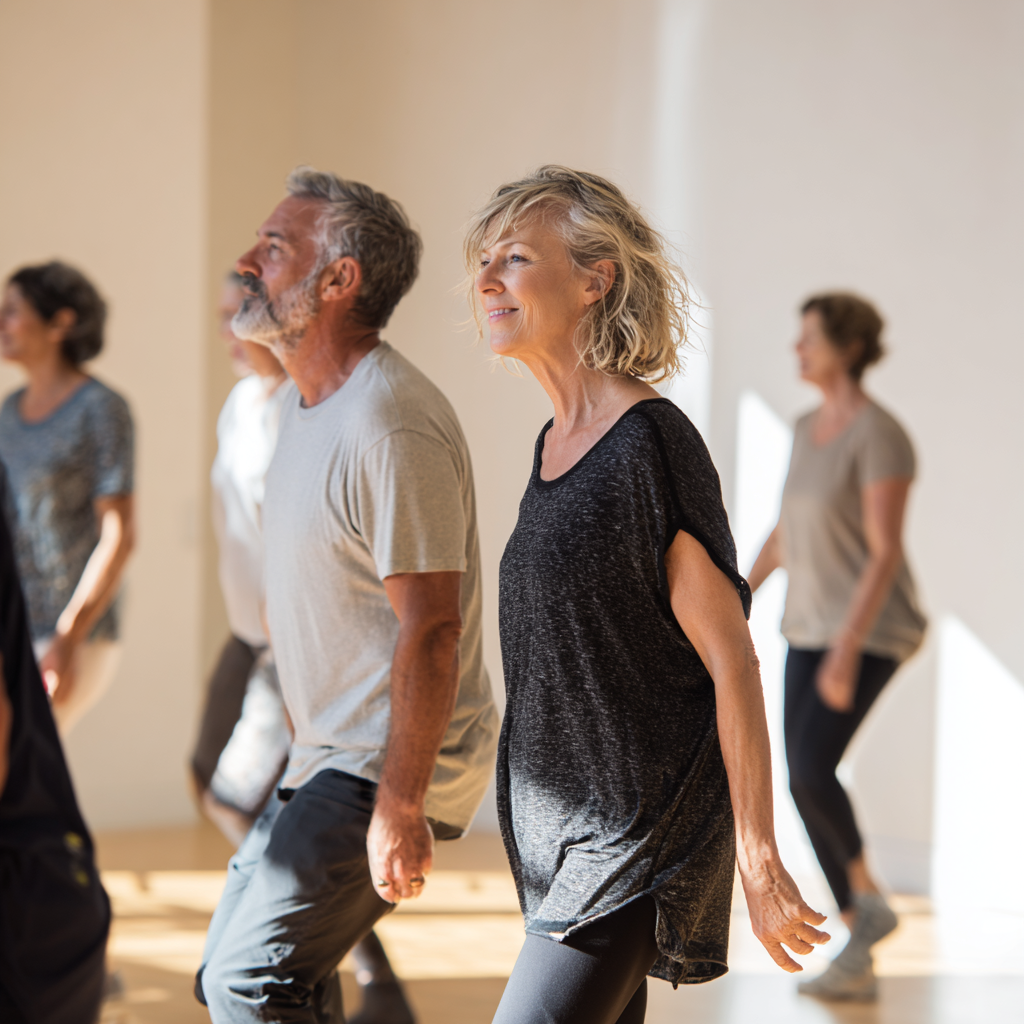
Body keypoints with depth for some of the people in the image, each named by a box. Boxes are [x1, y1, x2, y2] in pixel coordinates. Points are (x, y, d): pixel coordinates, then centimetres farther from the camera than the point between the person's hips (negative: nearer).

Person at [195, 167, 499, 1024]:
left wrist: (399, 808, -25)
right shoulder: (306, 405, 11)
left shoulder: (390, 424, -23)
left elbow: (430, 629, -26)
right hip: (329, 758, 10)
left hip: (392, 764, -10)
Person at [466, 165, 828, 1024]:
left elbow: (731, 665, -15)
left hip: (643, 828, -9)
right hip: (565, 825, 9)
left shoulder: (653, 445, -16)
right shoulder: (555, 443, 10)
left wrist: (760, 864, -15)